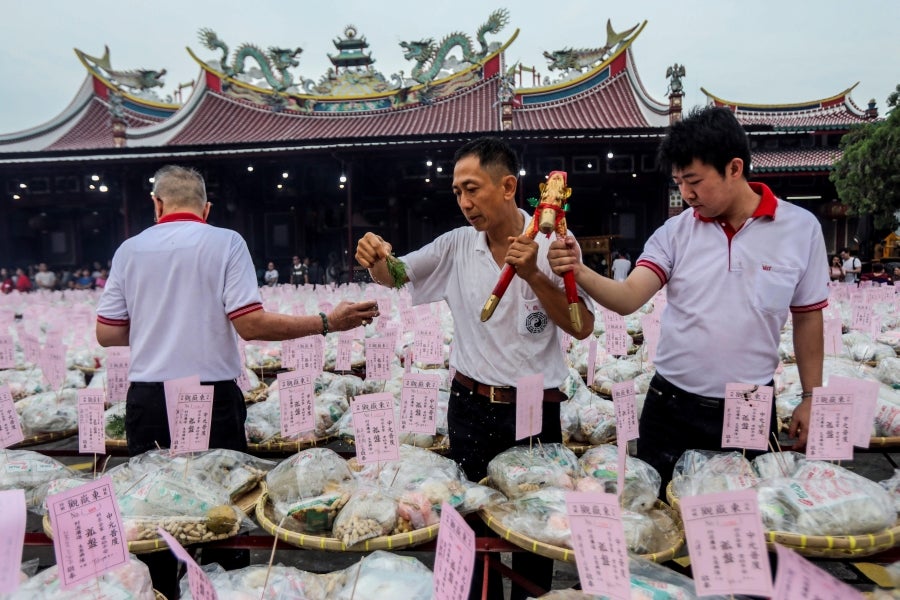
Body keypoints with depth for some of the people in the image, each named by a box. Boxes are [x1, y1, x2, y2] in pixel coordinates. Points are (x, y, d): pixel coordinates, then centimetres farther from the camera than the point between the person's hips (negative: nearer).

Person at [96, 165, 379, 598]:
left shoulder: (129, 249, 4)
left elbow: (107, 333, 7)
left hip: (147, 398, 3)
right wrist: (328, 323, -11)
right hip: (212, 397, -3)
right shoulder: (225, 243, -6)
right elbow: (251, 324, -15)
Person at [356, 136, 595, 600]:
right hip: (470, 406, 2)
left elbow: (582, 327, -10)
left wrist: (533, 274, -23)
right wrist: (375, 258, -24)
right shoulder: (457, 245, 0)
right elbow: (392, 276, -1)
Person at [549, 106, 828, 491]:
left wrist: (810, 398, 5)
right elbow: (628, 298, -15)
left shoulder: (801, 228, -4)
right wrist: (580, 273, -34)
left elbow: (808, 318, 4)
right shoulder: (675, 232, -4)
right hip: (671, 407, 1)